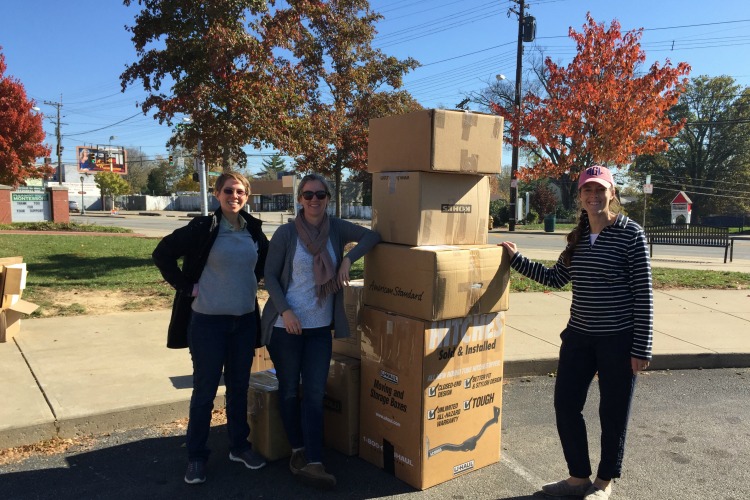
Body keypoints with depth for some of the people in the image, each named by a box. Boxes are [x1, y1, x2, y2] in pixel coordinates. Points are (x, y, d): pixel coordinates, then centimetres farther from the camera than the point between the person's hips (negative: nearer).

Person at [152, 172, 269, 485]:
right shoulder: (203, 227, -11)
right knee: (205, 390, 6)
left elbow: (266, 258, 22)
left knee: (239, 386, 15)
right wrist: (186, 287, -11)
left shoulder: (253, 229, 3)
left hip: (245, 320, 5)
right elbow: (162, 254, -9)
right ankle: (196, 456, 21)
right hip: (208, 320, -4)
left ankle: (239, 446, 32)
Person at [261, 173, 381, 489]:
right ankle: (298, 451, 29)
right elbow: (270, 275, -5)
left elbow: (372, 236, 5)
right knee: (290, 390, 11)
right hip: (286, 325, -2)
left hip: (320, 326, 2)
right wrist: (284, 310, -17)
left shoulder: (336, 228, 1)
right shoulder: (286, 233, -7)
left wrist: (349, 258, -11)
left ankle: (312, 463, 6)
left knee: (315, 393, 0)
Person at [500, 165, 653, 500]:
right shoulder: (578, 236, 7)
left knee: (613, 413, 9)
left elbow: (643, 294, -11)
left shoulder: (631, 234, -10)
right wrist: (516, 259, 12)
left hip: (619, 340, -6)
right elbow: (556, 278, 15)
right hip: (579, 336, 6)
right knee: (565, 405, 10)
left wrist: (641, 347, -13)